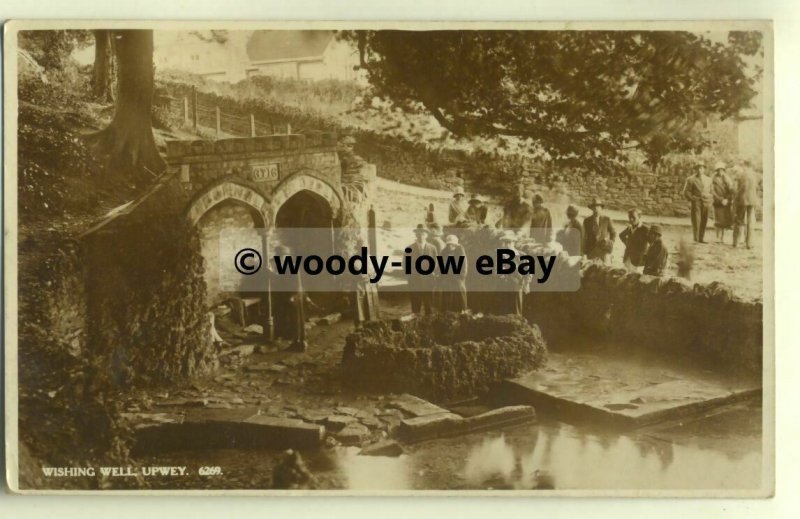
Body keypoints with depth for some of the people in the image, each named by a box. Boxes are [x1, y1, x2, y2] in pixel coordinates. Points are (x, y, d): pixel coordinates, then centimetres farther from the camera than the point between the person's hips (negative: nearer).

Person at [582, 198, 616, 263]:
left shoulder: (607, 219, 6)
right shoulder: (587, 220, 7)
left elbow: (613, 233, 15)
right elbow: (585, 236, 7)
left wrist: (610, 242, -1)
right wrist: (584, 252, 3)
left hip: (604, 250, 0)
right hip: (591, 250, 0)